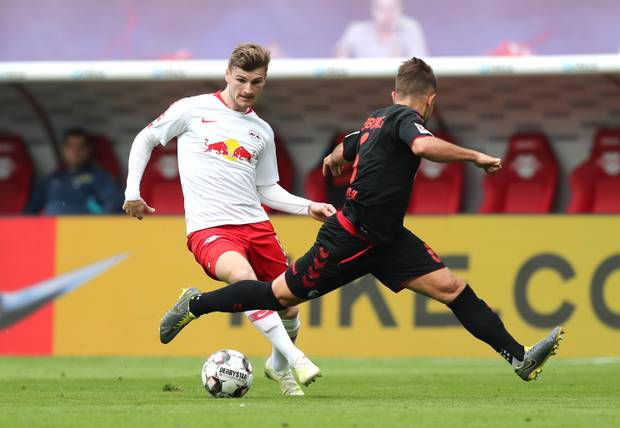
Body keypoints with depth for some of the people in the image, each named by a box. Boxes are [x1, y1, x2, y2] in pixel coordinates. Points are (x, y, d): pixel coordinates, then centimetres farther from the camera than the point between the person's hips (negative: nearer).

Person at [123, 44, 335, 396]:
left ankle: (279, 367, 37)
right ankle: (294, 358, -34)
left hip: (255, 224, 5)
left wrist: (308, 207, 9)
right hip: (209, 228, -5)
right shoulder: (193, 110, 3)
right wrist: (133, 191, 4)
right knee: (244, 277, -34)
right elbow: (145, 139, 13)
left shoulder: (262, 131, 16)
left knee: (289, 306, 6)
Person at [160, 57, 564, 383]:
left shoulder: (378, 118, 12)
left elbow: (345, 150, 32)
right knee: (282, 294, 5)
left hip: (385, 238, 9)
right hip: (352, 238, -9)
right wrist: (474, 156, -31)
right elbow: (424, 145, -41)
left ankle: (519, 357, -9)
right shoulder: (405, 119, -16)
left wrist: (334, 161, 56)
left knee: (451, 287, -4)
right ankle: (195, 305, 23)